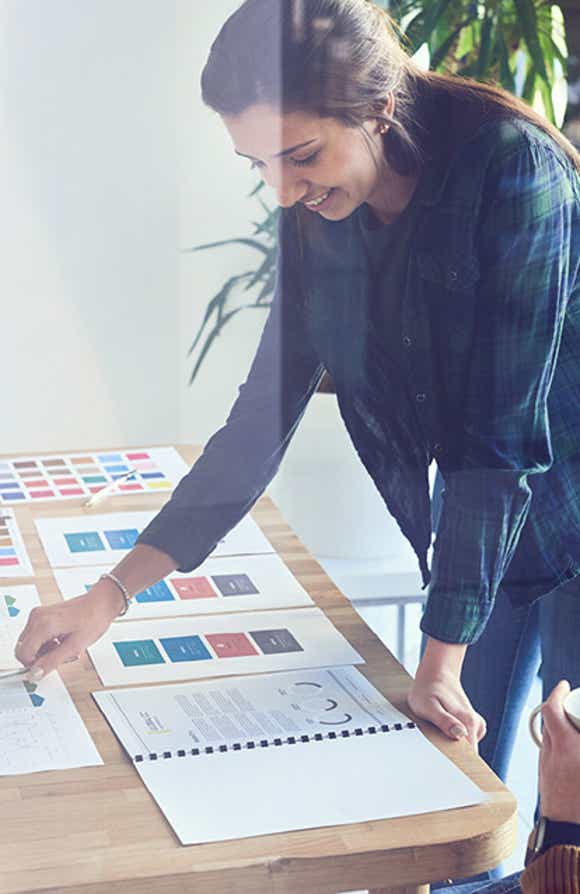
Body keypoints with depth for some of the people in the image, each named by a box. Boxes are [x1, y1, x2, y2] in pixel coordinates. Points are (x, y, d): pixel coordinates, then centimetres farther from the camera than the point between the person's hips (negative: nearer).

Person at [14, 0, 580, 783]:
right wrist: (113, 592, -9)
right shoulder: (317, 219, -6)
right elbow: (262, 418, -3)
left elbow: (500, 438, -27)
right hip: (483, 537, 5)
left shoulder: (510, 169, -26)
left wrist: (441, 661, -24)